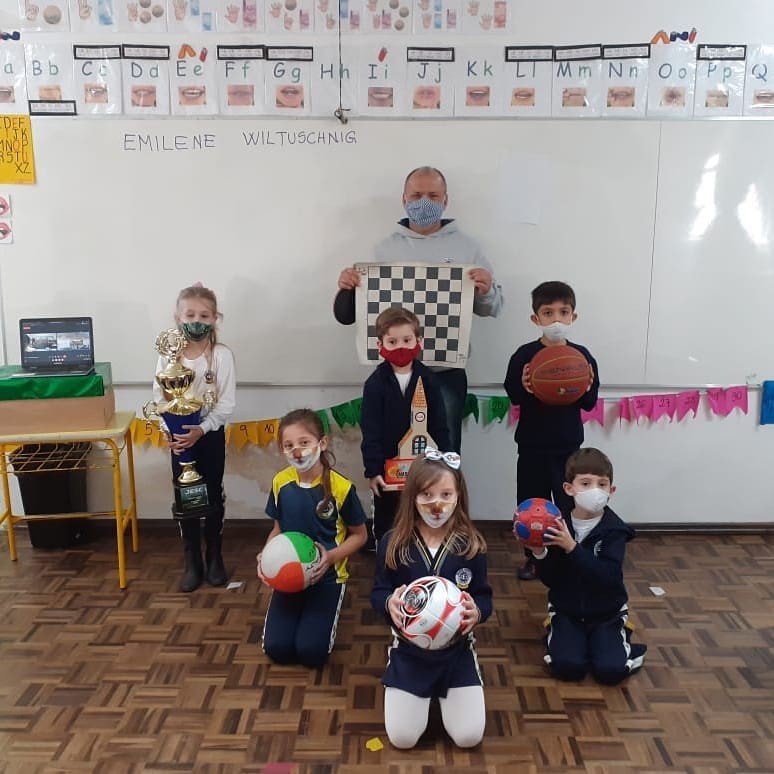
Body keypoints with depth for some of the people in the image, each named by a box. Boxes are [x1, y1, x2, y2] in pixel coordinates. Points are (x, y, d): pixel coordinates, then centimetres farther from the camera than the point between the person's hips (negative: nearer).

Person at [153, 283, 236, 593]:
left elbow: (226, 404, -14)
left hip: (211, 434, -2)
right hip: (178, 435, 2)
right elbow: (158, 398, -3)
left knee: (212, 496, 9)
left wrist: (201, 430, -23)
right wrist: (170, 431, -16)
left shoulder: (222, 355, -13)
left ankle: (215, 558, 26)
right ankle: (192, 563, 23)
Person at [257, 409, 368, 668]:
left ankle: (322, 614, 20)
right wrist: (266, 556, -12)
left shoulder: (341, 487, -19)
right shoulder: (280, 482, -7)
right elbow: (278, 528, 8)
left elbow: (359, 535, -5)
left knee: (311, 651, -13)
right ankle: (302, 614, 25)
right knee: (276, 649, -7)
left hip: (327, 576, -3)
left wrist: (331, 556, -22)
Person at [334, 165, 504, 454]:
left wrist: (486, 291, -16)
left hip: (447, 374, -1)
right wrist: (347, 289, -12)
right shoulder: (386, 248, 7)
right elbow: (349, 314, 9)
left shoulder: (465, 247, 6)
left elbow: (490, 308, 5)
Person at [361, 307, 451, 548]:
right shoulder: (375, 383, -9)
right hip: (387, 464, -1)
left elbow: (439, 424, -1)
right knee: (385, 519, 15)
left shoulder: (427, 379, -5)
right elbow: (370, 430, -10)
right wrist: (372, 469, -14)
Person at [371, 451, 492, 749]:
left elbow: (484, 597, -3)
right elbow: (378, 592, -4)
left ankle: (442, 692, 30)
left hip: (457, 650, 1)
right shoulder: (393, 543, -12)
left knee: (468, 737, -2)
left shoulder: (471, 545, -11)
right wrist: (389, 603, -28)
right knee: (402, 738, -2)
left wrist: (477, 612, -26)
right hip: (408, 650, 0)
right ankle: (425, 695, 31)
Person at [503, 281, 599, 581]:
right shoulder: (524, 355, -7)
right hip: (532, 443, -1)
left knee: (569, 503, 6)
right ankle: (532, 556, 27)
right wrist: (524, 388, -26)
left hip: (568, 444, 1)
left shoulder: (581, 356, -1)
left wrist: (587, 390, -20)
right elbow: (513, 397, -5)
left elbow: (590, 403, 2)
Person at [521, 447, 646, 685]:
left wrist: (572, 548, -36)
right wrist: (540, 553, -26)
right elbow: (549, 579, -6)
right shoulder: (558, 525, -8)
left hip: (607, 613, -1)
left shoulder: (614, 530, -13)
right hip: (566, 611, 1)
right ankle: (557, 634, 12)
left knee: (610, 670, -18)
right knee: (567, 667, -19)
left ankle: (623, 642, 13)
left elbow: (609, 577, -27)